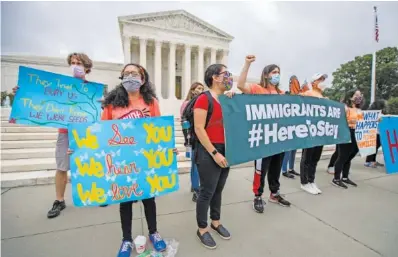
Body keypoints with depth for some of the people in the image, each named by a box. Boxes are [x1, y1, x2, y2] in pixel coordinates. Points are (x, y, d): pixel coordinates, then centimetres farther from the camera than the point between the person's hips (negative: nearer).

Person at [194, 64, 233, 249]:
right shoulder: (204, 99, -12)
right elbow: (199, 129, -18)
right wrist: (214, 153, -19)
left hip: (226, 150, 7)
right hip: (209, 152, -7)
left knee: (219, 189, 18)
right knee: (207, 192, 5)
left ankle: (216, 222, 38)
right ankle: (202, 229, 26)